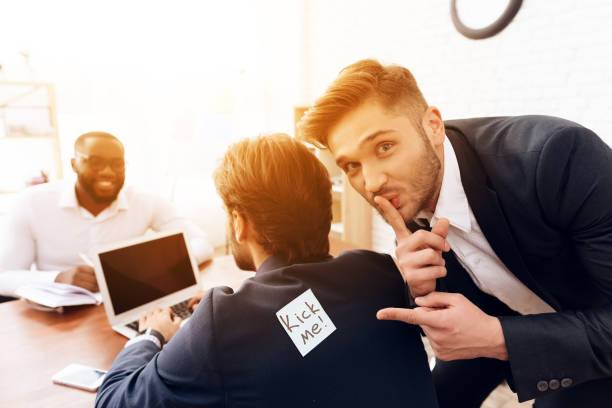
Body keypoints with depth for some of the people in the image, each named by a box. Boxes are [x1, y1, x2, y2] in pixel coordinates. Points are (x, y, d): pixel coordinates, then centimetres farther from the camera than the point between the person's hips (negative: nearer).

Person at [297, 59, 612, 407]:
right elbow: (444, 319, -11)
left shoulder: (560, 155, -37)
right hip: (511, 316, 4)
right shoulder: (409, 195, -19)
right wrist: (424, 290, -32)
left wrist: (499, 340, -39)